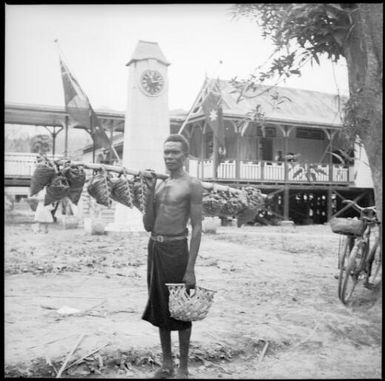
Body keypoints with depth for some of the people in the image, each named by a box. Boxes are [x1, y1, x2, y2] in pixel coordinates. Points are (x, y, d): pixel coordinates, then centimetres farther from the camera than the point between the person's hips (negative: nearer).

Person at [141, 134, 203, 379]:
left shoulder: (192, 185, -8)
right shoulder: (159, 184, 11)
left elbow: (197, 228, -12)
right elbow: (148, 225, 7)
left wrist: (190, 268, -17)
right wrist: (151, 189, -3)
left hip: (176, 249, -7)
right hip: (154, 248, 7)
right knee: (159, 307, 14)